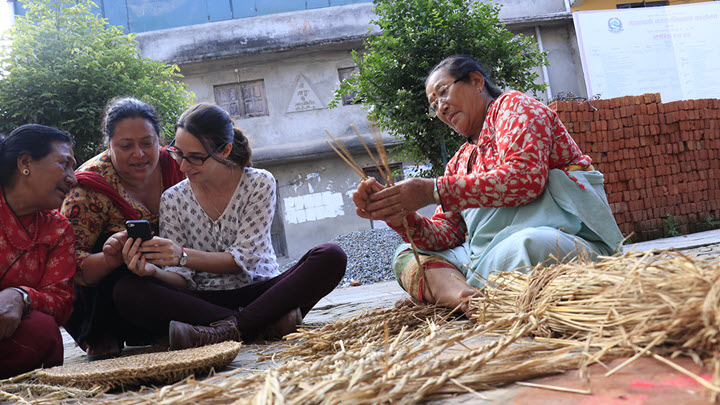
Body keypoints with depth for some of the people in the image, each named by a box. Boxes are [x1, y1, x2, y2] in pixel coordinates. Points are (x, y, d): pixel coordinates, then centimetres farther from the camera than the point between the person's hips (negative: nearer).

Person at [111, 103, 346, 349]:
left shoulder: (259, 184, -3)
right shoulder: (173, 200, 2)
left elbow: (243, 260, -12)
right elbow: (181, 278, -2)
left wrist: (183, 256, -26)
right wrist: (153, 271, -25)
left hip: (259, 292, -1)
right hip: (205, 300, 2)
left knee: (331, 257, -25)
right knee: (126, 292, -26)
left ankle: (229, 329, -34)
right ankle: (266, 322, -33)